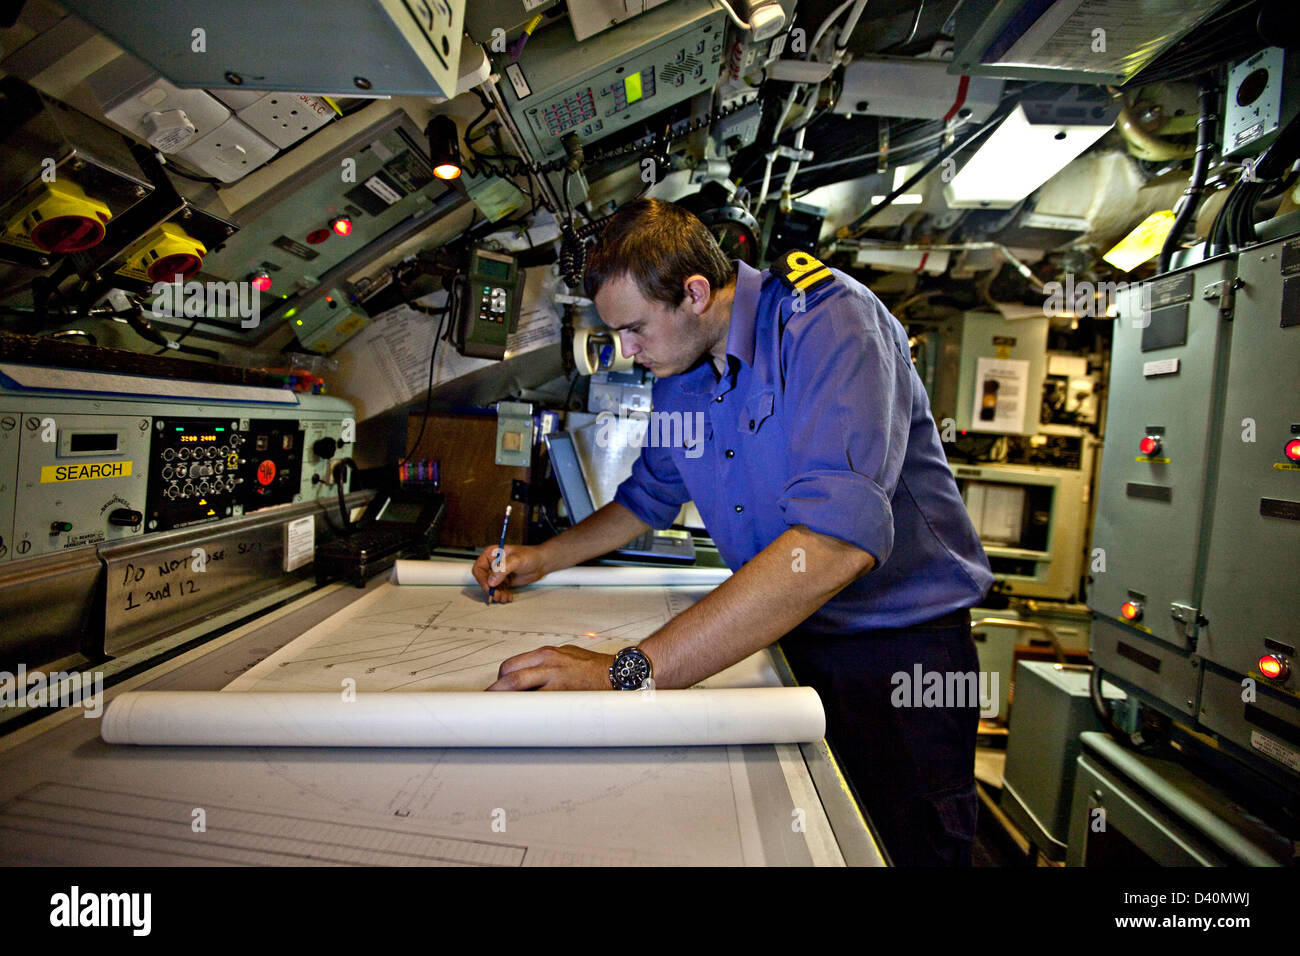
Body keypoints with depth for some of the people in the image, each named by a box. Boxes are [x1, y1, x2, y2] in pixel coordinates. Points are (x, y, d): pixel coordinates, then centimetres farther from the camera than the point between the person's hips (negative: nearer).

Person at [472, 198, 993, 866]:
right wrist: (541, 560, 9)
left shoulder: (827, 320, -23)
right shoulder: (676, 380, 3)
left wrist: (629, 673, -41)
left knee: (905, 851, 2)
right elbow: (647, 498, 21)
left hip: (900, 644, -5)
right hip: (782, 635, 6)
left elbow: (836, 540, -38)